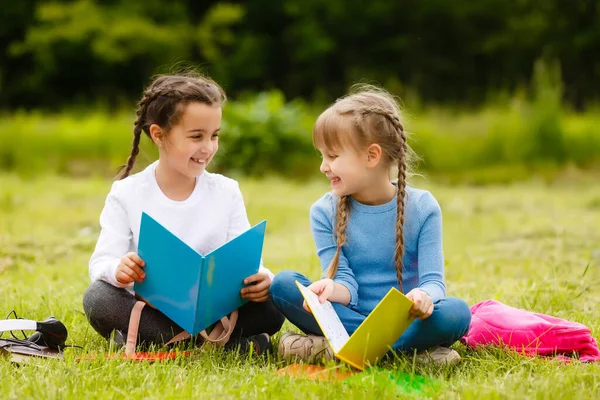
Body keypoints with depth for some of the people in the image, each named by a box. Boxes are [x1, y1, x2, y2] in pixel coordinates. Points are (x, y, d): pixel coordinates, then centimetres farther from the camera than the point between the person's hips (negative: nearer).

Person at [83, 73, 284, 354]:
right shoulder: (126, 195, -1)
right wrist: (118, 270, -33)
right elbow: (101, 262, -7)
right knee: (97, 298, -31)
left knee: (271, 306, -24)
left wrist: (262, 278, -24)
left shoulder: (226, 192, 6)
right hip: (149, 308, -1)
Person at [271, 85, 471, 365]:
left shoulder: (422, 208, -2)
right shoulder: (324, 213, 2)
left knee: (456, 312, -32)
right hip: (350, 314, 2)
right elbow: (347, 284, -6)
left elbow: (433, 280, -9)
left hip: (404, 319, -1)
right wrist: (333, 290, -33)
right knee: (283, 284, -22)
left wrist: (425, 297, -35)